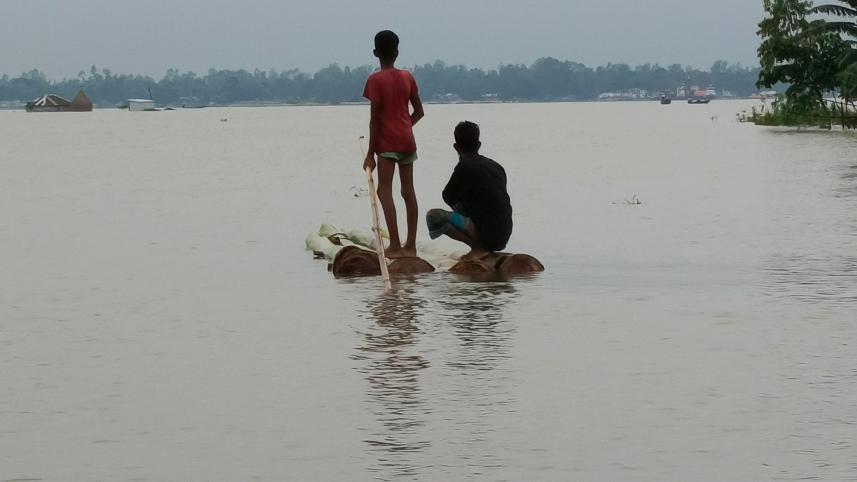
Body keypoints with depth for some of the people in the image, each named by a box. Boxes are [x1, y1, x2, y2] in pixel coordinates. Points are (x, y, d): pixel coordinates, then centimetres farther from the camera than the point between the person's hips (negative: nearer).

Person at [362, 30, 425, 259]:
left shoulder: (376, 80, -9)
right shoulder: (407, 77, 8)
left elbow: (375, 118, -12)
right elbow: (419, 111, 13)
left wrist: (371, 153, -9)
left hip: (387, 143, -6)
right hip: (407, 140, 6)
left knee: (384, 191, -6)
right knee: (408, 191, 10)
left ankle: (395, 246, -16)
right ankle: (411, 245, 11)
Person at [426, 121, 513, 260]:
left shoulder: (464, 167, -10)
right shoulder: (496, 166, 13)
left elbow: (448, 198, 2)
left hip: (488, 235, -8)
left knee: (433, 216, -8)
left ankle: (478, 247, -9)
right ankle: (481, 246, 11)